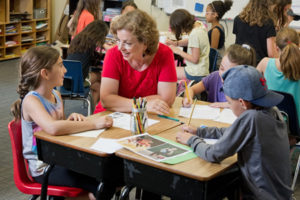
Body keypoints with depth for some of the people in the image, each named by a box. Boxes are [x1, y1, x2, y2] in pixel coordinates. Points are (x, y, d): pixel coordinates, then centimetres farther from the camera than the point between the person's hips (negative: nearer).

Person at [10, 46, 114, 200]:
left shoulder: (56, 95, 7)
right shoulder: (31, 100, -19)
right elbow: (53, 128, -39)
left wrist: (71, 120, -4)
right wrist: (94, 123, -34)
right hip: (44, 169, -8)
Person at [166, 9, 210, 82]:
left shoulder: (194, 34, -24)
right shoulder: (198, 24, 1)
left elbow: (194, 59, -20)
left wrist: (178, 51, -11)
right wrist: (175, 43, 7)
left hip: (196, 74, -9)